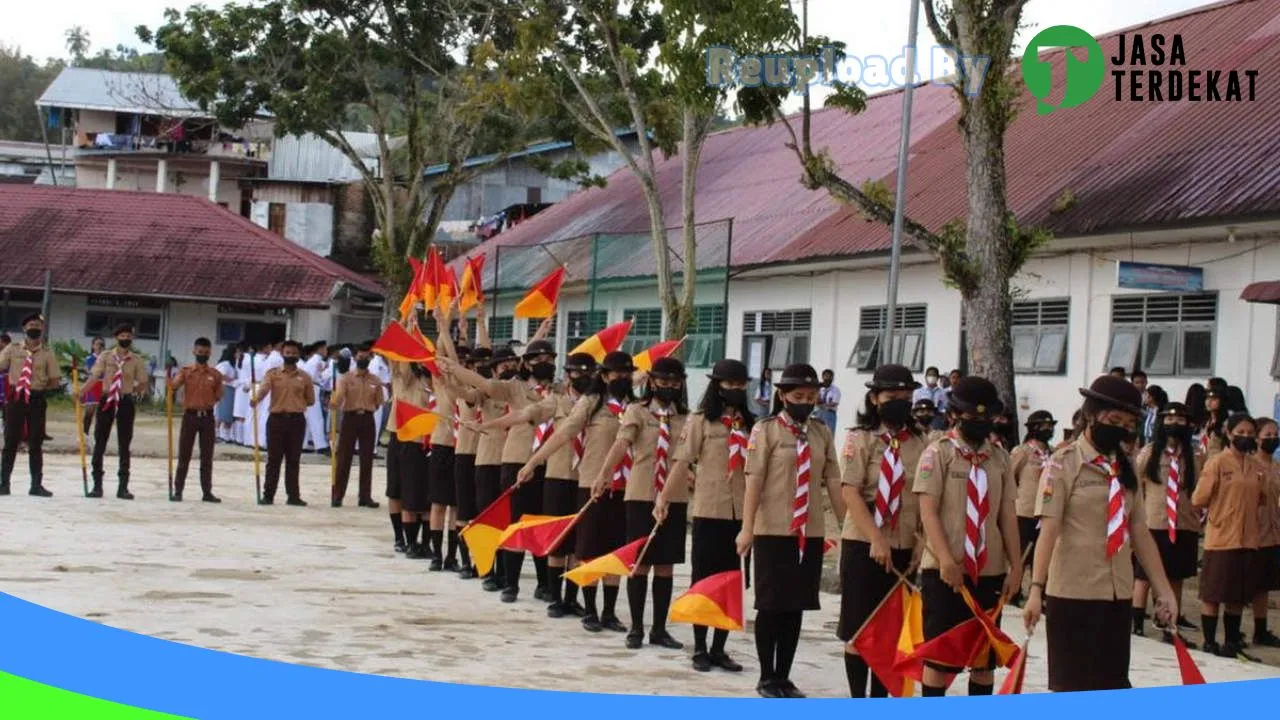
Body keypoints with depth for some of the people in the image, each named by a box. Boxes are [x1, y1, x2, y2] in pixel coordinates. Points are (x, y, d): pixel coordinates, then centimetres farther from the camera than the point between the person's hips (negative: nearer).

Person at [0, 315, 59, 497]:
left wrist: (40, 390, -6)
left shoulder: (47, 353, 2)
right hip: (15, 398, 0)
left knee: (36, 443, 5)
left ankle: (36, 485, 12)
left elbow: (54, 381, 3)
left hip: (37, 399, 0)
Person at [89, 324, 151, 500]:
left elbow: (144, 383, 7)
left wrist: (136, 390, -9)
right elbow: (94, 377, -8)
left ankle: (123, 487, 11)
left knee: (124, 444, 5)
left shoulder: (137, 361, 4)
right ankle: (97, 484, 11)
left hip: (126, 402, 0)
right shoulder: (105, 357, 2)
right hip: (106, 400, 0)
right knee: (100, 442, 3)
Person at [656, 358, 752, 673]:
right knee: (704, 581, 5)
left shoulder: (750, 424, 9)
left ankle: (719, 649, 19)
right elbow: (682, 462, -6)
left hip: (742, 513, 3)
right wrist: (664, 497, -12)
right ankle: (699, 649, 14)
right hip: (709, 511, -3)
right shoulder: (701, 420, -1)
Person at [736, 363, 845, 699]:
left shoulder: (822, 434, 8)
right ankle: (767, 678, 14)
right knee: (771, 605, 3)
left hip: (811, 532, 4)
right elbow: (754, 481, -8)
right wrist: (747, 528, -12)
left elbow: (834, 482, 7)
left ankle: (784, 676, 19)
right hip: (773, 532, -4)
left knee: (797, 606, 9)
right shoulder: (765, 430, -4)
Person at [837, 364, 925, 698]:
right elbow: (851, 493, -13)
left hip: (905, 548, 3)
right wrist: (876, 540, -21)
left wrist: (923, 542, -4)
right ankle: (857, 701, 12)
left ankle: (880, 700, 20)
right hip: (863, 545, -3)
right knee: (859, 629, 3)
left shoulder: (921, 442, 4)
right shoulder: (860, 439, -5)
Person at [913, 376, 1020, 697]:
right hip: (945, 572, -4)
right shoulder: (938, 454, -4)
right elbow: (928, 512, -10)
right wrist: (946, 560, -19)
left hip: (990, 571, 4)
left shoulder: (1000, 459, 8)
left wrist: (1015, 566, 3)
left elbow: (1008, 516, 9)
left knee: (985, 658, 11)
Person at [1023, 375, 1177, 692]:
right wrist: (1036, 589, -24)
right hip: (1074, 594, -6)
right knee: (1072, 687, 0)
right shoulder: (1064, 464, -8)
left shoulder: (1125, 470, 11)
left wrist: (1164, 591, 9)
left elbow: (1140, 533, 12)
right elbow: (1048, 530, -16)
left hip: (1118, 594, 6)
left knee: (1114, 685, 8)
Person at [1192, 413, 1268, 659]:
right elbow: (1199, 499, -10)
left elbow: (1262, 499, 17)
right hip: (1221, 539, -5)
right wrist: (1222, 505, 3)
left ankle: (1231, 642, 23)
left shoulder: (1258, 466, 8)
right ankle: (1210, 643, 12)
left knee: (1239, 596, 12)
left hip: (1248, 540, 5)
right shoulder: (1217, 462, -9)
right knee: (1213, 594, 2)